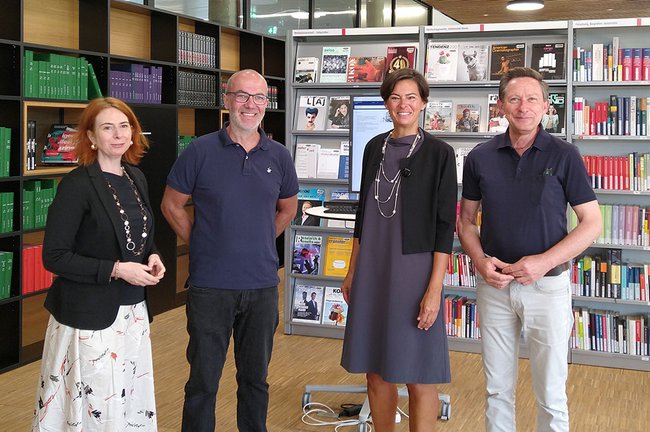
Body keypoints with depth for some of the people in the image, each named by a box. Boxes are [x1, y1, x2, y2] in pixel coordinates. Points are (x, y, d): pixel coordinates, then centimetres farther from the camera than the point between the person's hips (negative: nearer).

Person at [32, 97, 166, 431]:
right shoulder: (77, 184, -13)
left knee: (133, 402, 11)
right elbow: (54, 257, -15)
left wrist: (152, 257, 0)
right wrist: (116, 269, -20)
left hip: (133, 308, 7)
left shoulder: (136, 178, 8)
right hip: (89, 314, -6)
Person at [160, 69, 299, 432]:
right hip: (210, 285, -2)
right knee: (203, 380, 8)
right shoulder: (201, 151, -5)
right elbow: (172, 205, 4)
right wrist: (201, 244, 0)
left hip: (262, 285, 3)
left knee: (256, 377, 16)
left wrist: (260, 244, 10)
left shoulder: (279, 156, 3)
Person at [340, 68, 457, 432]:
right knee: (376, 373, 12)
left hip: (415, 269, -5)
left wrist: (435, 289, -15)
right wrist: (353, 271, 14)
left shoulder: (439, 153, -6)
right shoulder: (375, 148, 9)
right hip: (373, 269, 5)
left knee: (418, 378, 1)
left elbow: (444, 225, -9)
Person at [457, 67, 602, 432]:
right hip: (494, 284, 3)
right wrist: (480, 260, -9)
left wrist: (544, 261, -17)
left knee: (551, 394, 6)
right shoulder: (481, 157, 2)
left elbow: (591, 223, -5)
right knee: (498, 388, 14)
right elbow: (467, 219, 10)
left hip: (548, 284, -2)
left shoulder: (564, 155, -6)